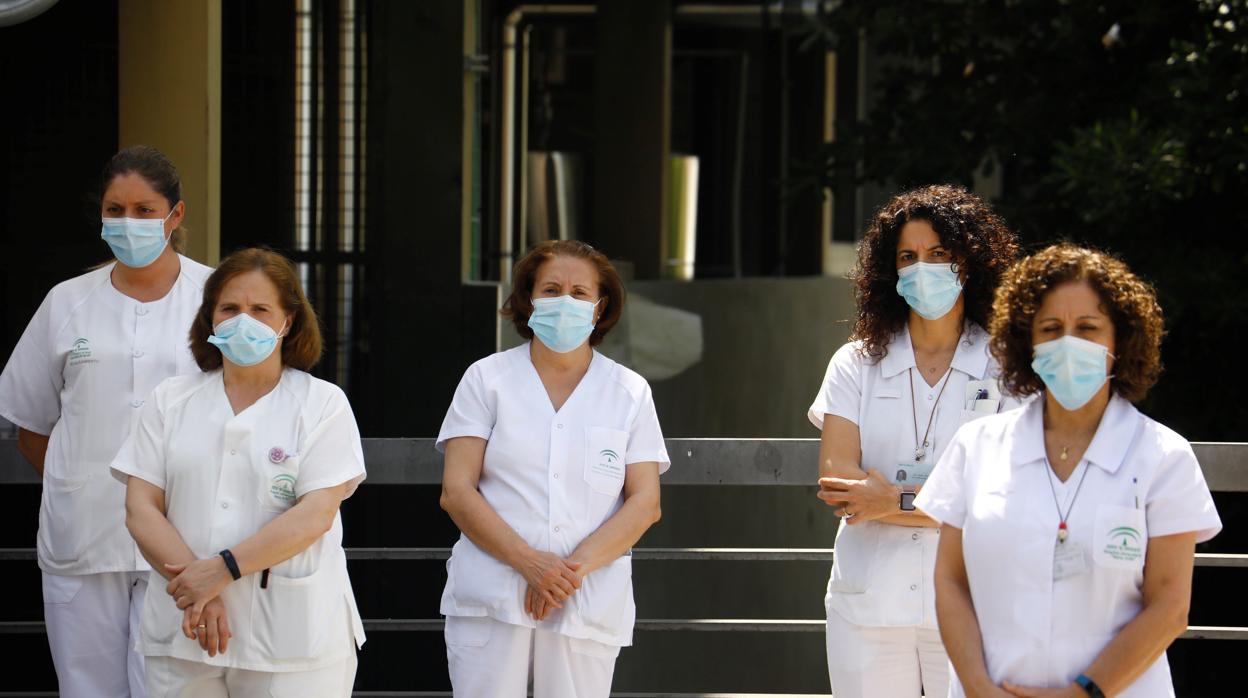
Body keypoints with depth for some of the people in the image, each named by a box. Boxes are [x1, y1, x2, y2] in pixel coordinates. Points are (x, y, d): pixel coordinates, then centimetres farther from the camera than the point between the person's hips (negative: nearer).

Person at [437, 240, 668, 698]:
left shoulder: (629, 392, 11)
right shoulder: (486, 379, 7)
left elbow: (645, 503, 4)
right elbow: (456, 493, -1)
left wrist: (576, 567, -12)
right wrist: (530, 562, -14)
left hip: (589, 606, 1)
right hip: (490, 601, -1)